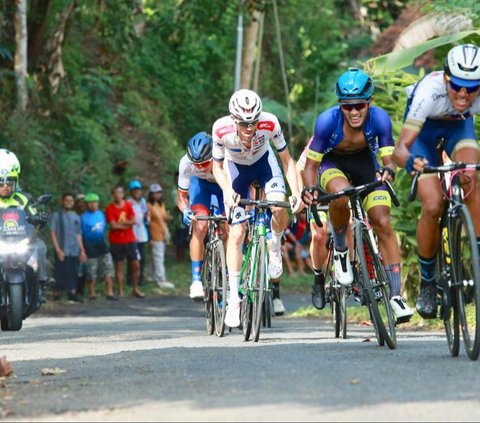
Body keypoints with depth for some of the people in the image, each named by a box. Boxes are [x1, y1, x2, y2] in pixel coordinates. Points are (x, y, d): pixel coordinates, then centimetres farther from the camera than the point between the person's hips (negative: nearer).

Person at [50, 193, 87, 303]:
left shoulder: (76, 217, 14)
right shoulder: (57, 215, 1)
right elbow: (53, 233, -3)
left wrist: (82, 250, 12)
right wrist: (58, 250, -10)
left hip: (74, 251, 4)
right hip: (62, 251, -4)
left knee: (74, 274, 3)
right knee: (61, 273, -6)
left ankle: (73, 294, 5)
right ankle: (57, 294, 1)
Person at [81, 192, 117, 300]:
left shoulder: (101, 214, 8)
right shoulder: (83, 217, -8)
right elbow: (79, 234, -7)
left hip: (102, 246, 5)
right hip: (90, 248, -5)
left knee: (108, 269, -1)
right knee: (91, 273, 0)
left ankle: (109, 292, 3)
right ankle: (91, 293, 13)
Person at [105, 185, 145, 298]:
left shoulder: (128, 205, 4)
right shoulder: (110, 208, -5)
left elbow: (133, 221, -4)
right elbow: (113, 225, -13)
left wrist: (120, 223, -11)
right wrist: (128, 224, -8)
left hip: (130, 240, 3)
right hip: (116, 241, -3)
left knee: (136, 265, 2)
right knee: (119, 266, 1)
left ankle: (136, 289, 14)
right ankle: (121, 291, 7)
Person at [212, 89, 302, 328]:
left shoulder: (270, 123, -33)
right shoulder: (221, 129, -33)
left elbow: (287, 160, -18)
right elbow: (217, 166, -15)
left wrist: (296, 192, -29)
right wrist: (227, 191, -32)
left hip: (264, 162, 0)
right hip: (236, 167, 0)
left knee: (280, 207, -30)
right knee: (236, 233, -7)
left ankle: (275, 249, 4)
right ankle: (233, 299, 3)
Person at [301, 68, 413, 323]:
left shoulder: (379, 119, -28)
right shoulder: (327, 121, -31)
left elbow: (388, 159, -24)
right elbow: (311, 165, -22)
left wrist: (388, 170, -49)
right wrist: (308, 189, -42)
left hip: (364, 163, 2)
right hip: (332, 163, -2)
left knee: (382, 223, -14)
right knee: (342, 195, -37)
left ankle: (395, 295, -10)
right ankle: (340, 251, -10)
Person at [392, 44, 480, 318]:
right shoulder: (429, 92, -41)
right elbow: (400, 149, -45)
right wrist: (409, 161, -68)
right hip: (425, 127, -2)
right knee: (433, 206, -16)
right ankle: (427, 282, 5)